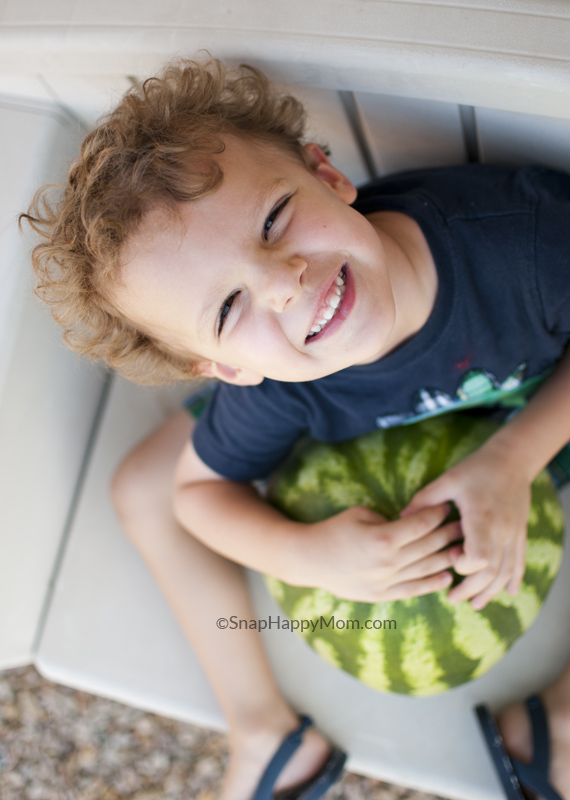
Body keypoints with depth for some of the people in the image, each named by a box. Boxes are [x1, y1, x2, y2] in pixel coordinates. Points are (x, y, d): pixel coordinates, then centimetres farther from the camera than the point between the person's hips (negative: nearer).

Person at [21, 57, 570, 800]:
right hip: (371, 427, 1)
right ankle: (267, 734, 11)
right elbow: (200, 486, -15)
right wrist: (307, 556, -33)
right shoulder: (276, 392, -34)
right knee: (143, 489, -7)